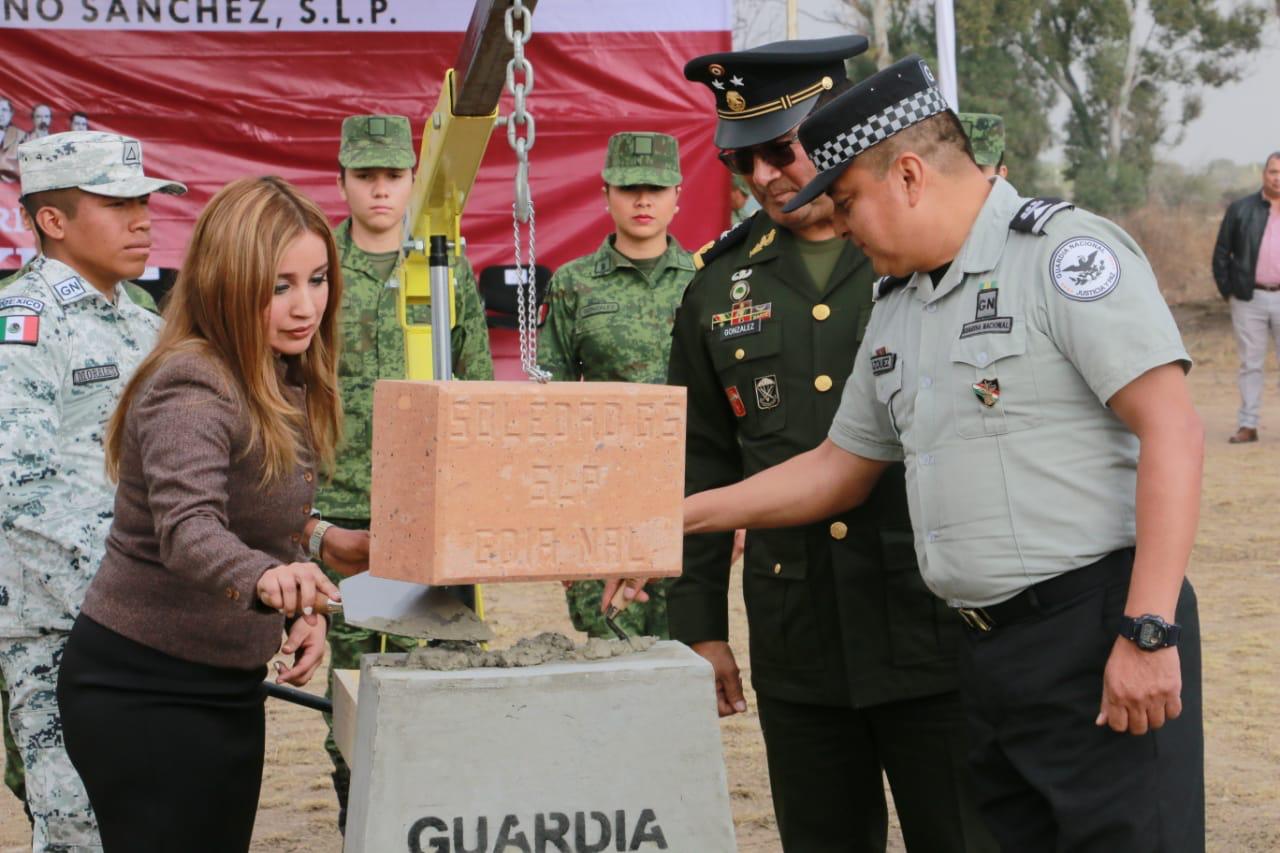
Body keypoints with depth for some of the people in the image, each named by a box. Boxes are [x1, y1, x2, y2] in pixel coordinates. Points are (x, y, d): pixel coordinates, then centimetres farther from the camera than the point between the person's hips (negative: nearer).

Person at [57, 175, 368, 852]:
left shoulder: (285, 384, 6)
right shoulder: (191, 390, -20)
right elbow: (187, 528, -37)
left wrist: (304, 607, 2)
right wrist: (265, 578, -56)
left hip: (228, 686, 8)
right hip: (140, 690, -8)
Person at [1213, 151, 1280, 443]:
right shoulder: (1240, 209, 4)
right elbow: (1221, 252, 5)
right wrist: (1227, 290, -1)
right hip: (1249, 300, 0)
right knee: (1250, 364, 4)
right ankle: (1247, 425, 7)